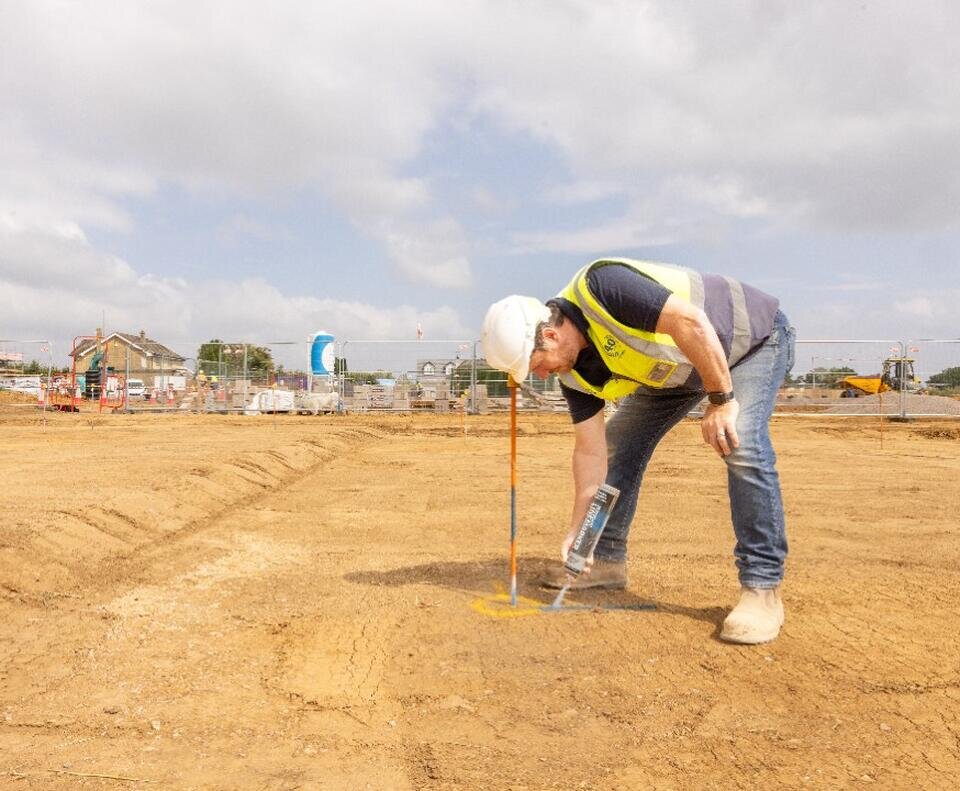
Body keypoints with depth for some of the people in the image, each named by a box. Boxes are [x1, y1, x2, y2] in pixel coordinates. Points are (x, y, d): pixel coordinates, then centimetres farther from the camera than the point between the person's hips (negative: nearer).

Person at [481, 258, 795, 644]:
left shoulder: (601, 287, -35)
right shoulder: (575, 372, -10)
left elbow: (692, 322, -40)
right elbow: (591, 450, -6)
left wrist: (721, 400, -32)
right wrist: (577, 531, -5)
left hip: (755, 336, -7)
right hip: (679, 370, 8)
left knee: (741, 443, -28)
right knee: (619, 440, 3)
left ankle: (762, 588, -17)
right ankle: (607, 561, 15)